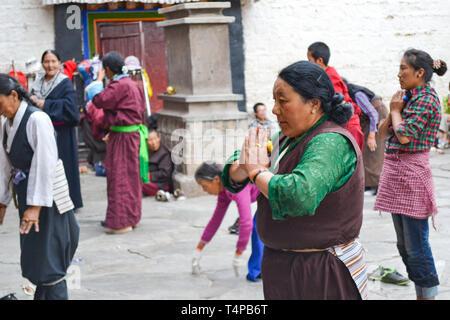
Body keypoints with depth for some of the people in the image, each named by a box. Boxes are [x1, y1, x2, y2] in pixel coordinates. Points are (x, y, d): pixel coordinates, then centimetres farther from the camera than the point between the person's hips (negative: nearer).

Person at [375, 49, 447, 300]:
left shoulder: (426, 98, -12)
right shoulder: (409, 97, 14)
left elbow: (405, 136, -22)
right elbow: (383, 132, 15)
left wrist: (396, 110, -6)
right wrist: (394, 109, 0)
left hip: (412, 174, -10)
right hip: (396, 171, 10)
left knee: (416, 246, -5)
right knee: (404, 244, 15)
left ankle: (429, 294, 5)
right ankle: (421, 293, 25)